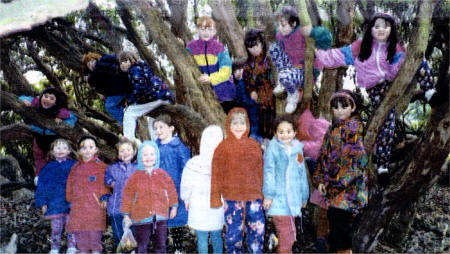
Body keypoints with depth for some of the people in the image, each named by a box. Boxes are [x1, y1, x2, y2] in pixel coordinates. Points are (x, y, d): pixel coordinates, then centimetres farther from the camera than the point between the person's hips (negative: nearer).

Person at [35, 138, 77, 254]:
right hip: (55, 204, 1)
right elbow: (41, 186, 10)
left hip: (71, 204, -1)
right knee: (56, 228, 5)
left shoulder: (74, 166, 4)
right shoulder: (48, 168, 9)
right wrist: (42, 203, 4)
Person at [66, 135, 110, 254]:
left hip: (95, 205, -4)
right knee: (80, 235, 7)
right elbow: (70, 185, 19)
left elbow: (104, 184, 0)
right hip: (78, 206, 4)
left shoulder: (101, 166, 1)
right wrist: (70, 200, 15)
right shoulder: (75, 168, 14)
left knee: (95, 234, -4)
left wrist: (104, 197, -10)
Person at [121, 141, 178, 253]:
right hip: (141, 218, -1)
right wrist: (126, 215, 1)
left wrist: (173, 206, 13)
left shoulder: (162, 174, 2)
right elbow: (128, 196, 1)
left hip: (160, 217, 2)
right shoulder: (135, 177, -3)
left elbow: (171, 190, 12)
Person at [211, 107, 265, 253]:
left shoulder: (255, 146, 9)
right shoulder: (223, 147, 0)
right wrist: (215, 198, -1)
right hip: (232, 198, -2)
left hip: (254, 197, 2)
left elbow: (260, 171, 14)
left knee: (258, 230, 3)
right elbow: (217, 174, 1)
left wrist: (262, 193, 14)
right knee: (234, 232, 4)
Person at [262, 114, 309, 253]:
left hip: (293, 198, 6)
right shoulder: (272, 149, -6)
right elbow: (269, 172, -7)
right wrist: (268, 195, -12)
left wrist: (304, 195, 25)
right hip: (278, 199, -6)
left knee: (289, 235, 13)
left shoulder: (298, 148, 12)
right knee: (286, 235, -9)